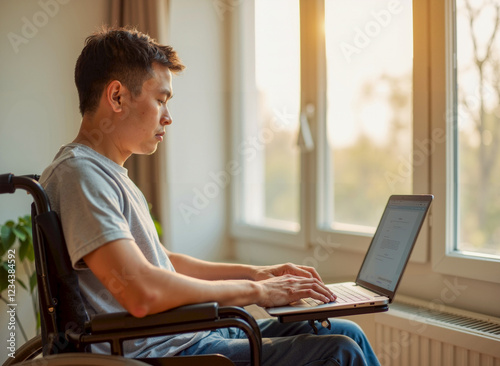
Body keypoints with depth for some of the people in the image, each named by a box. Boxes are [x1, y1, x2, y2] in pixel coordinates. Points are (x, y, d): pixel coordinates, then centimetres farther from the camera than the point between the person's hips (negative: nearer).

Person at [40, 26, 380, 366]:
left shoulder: (109, 173, 17)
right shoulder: (78, 173, -16)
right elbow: (144, 292, -28)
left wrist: (257, 273, 14)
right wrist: (256, 290, -16)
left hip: (190, 334, 10)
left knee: (346, 333, 6)